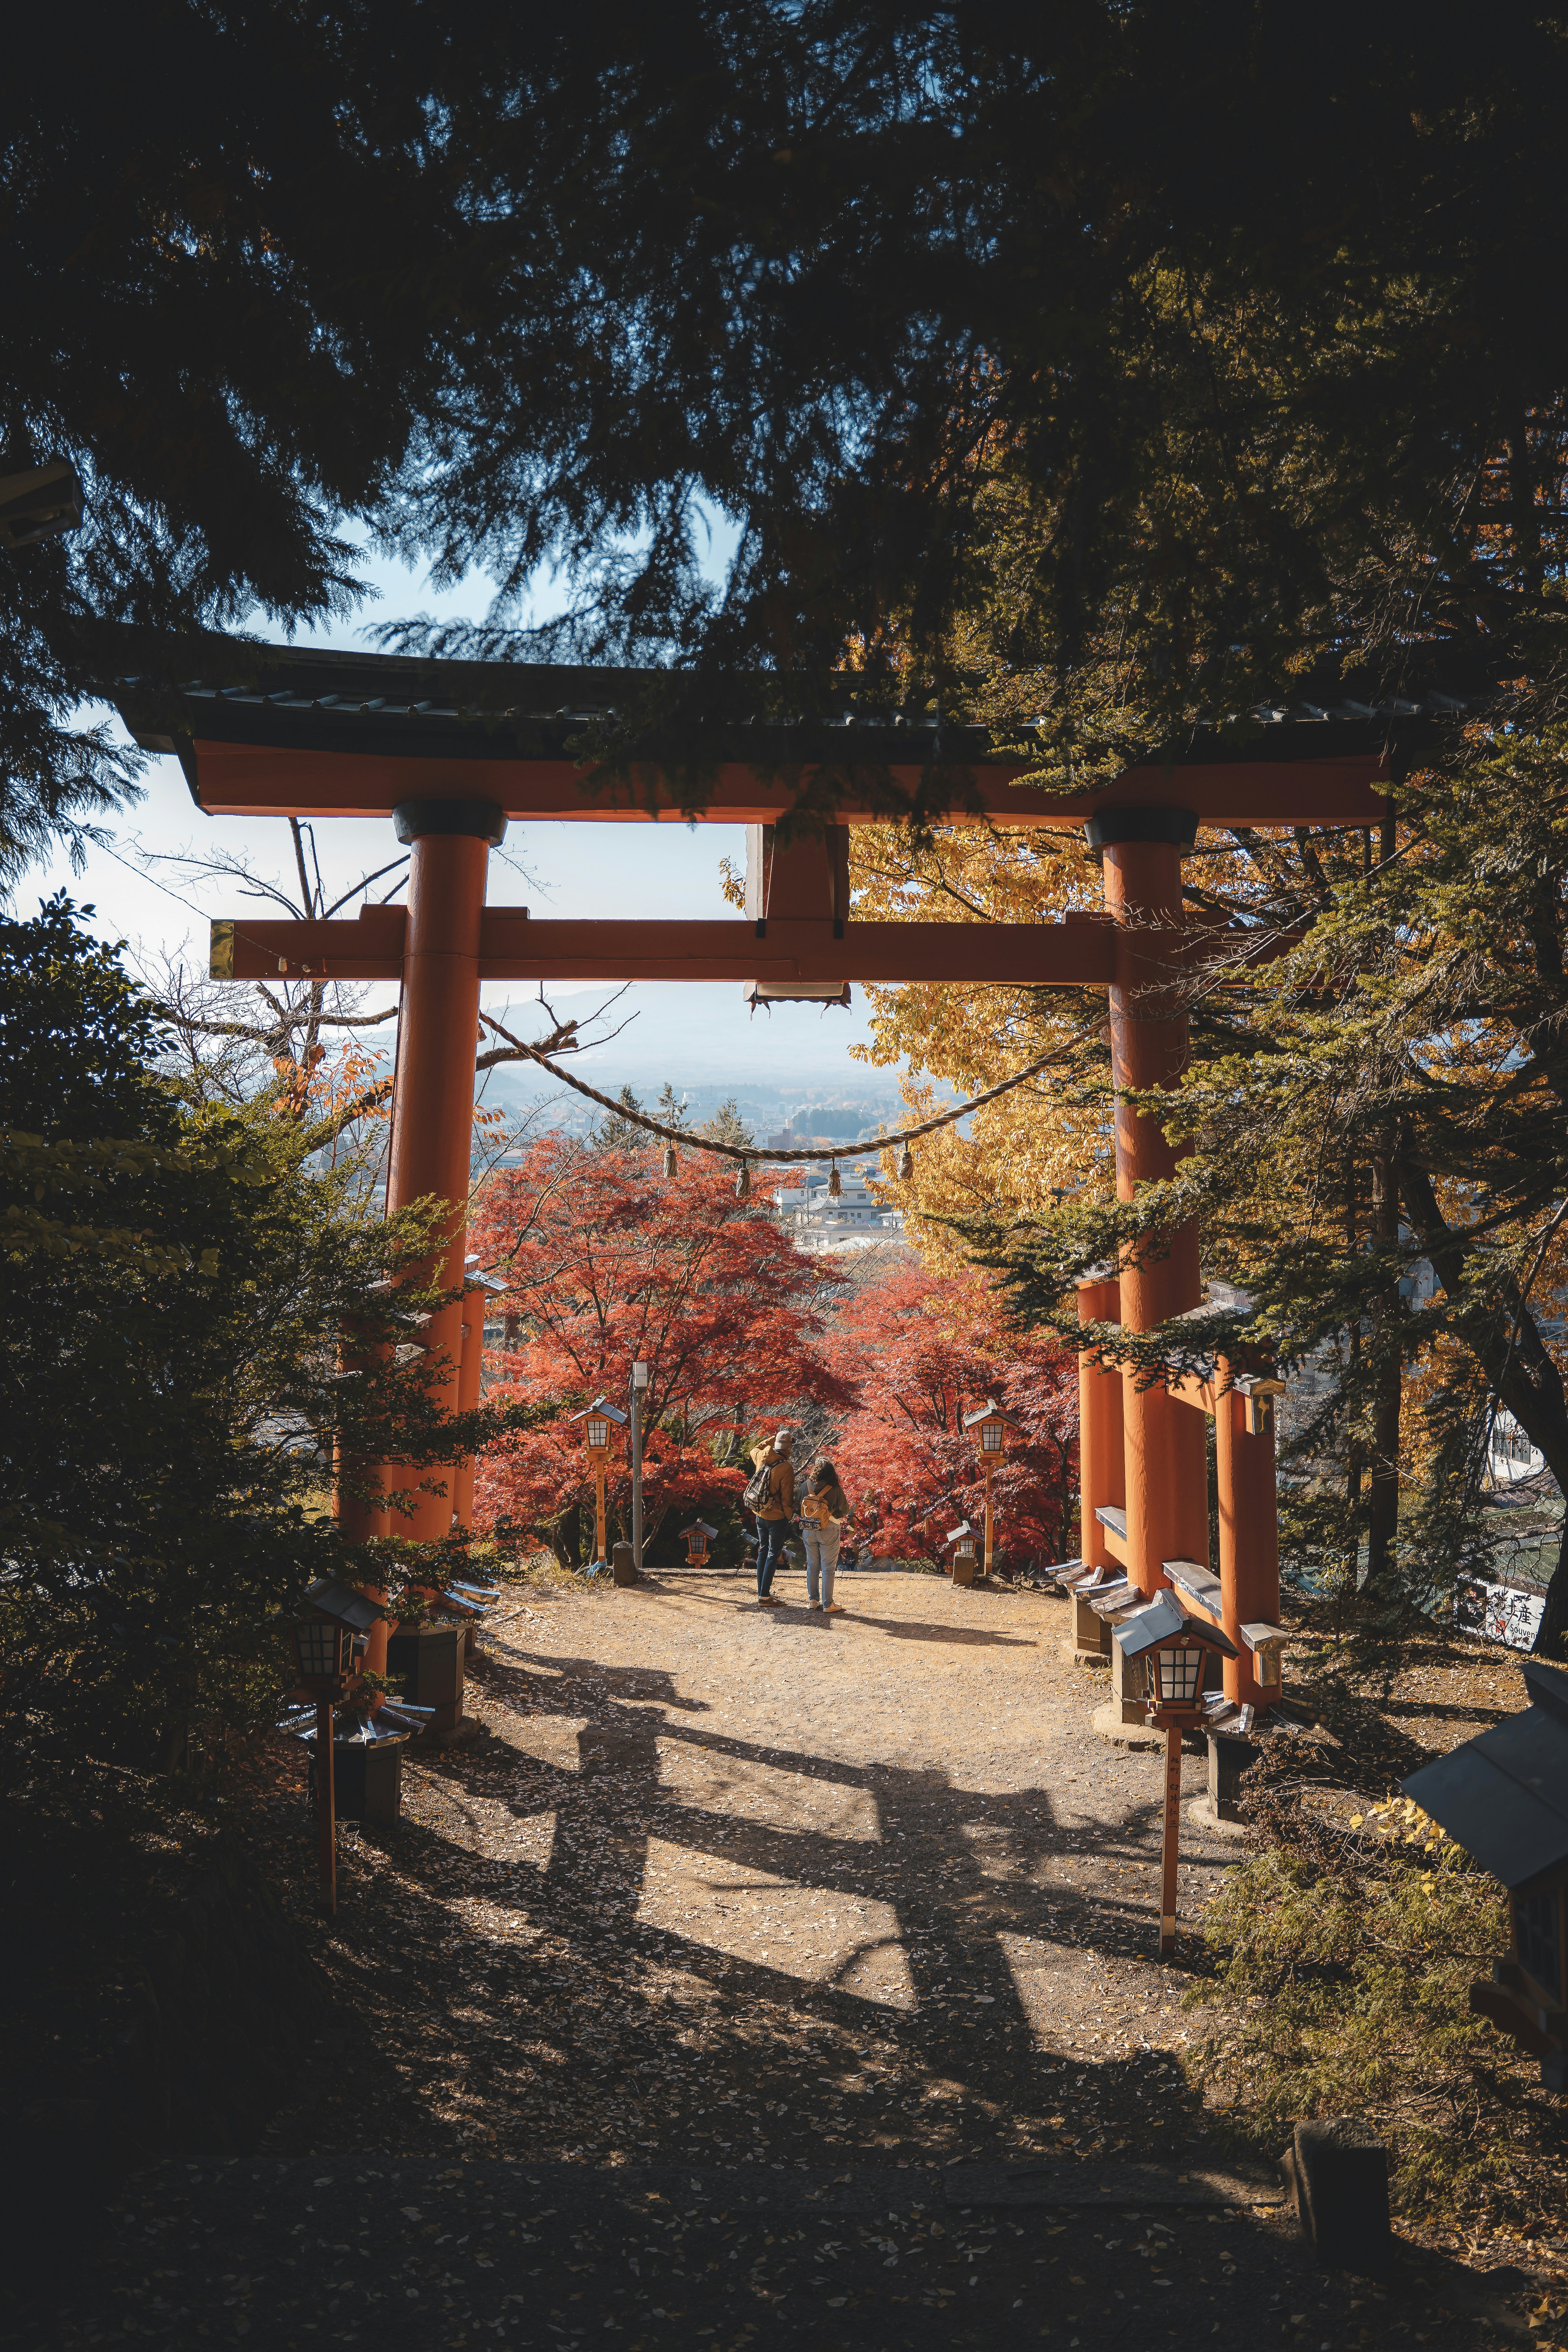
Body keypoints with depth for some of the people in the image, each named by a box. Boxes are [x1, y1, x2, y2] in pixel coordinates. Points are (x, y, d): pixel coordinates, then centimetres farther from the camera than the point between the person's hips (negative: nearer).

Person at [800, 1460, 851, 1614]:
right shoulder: (835, 1489, -14)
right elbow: (845, 1510, -4)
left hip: (809, 1531, 3)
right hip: (829, 1531, -3)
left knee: (812, 1566, 16)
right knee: (828, 1569, 4)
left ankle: (813, 1600, 22)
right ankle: (828, 1605, 7)